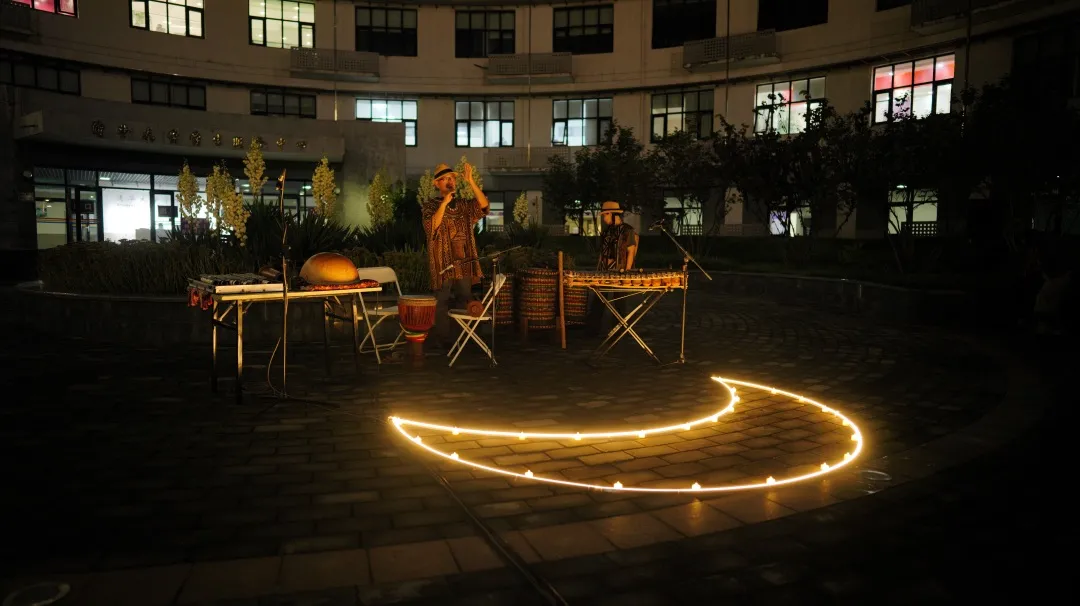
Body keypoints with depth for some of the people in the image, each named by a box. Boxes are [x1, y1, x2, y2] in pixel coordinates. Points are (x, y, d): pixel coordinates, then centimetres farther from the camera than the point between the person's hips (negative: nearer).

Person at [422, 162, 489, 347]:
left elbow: (483, 205, -4)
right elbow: (430, 227, -14)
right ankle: (442, 341, 3)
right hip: (443, 262, -4)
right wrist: (444, 203, -19)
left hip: (464, 262, 4)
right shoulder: (431, 205, 3)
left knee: (464, 301, 7)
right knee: (442, 302, -3)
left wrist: (470, 181, -12)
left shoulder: (463, 205, 14)